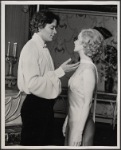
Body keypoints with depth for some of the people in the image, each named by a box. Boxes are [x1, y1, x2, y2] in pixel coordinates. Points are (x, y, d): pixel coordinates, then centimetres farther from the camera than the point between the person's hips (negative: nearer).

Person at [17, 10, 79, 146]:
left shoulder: (43, 48, 12)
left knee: (45, 142, 18)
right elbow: (33, 83, -25)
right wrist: (59, 72, -22)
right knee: (32, 144, 0)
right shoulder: (31, 49, -17)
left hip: (45, 104, 10)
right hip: (34, 105, -10)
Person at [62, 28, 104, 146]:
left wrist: (79, 132, -19)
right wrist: (67, 121, 18)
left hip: (81, 123, -8)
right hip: (73, 122, 8)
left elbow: (87, 103, -18)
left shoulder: (88, 69, -16)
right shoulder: (82, 66, 9)